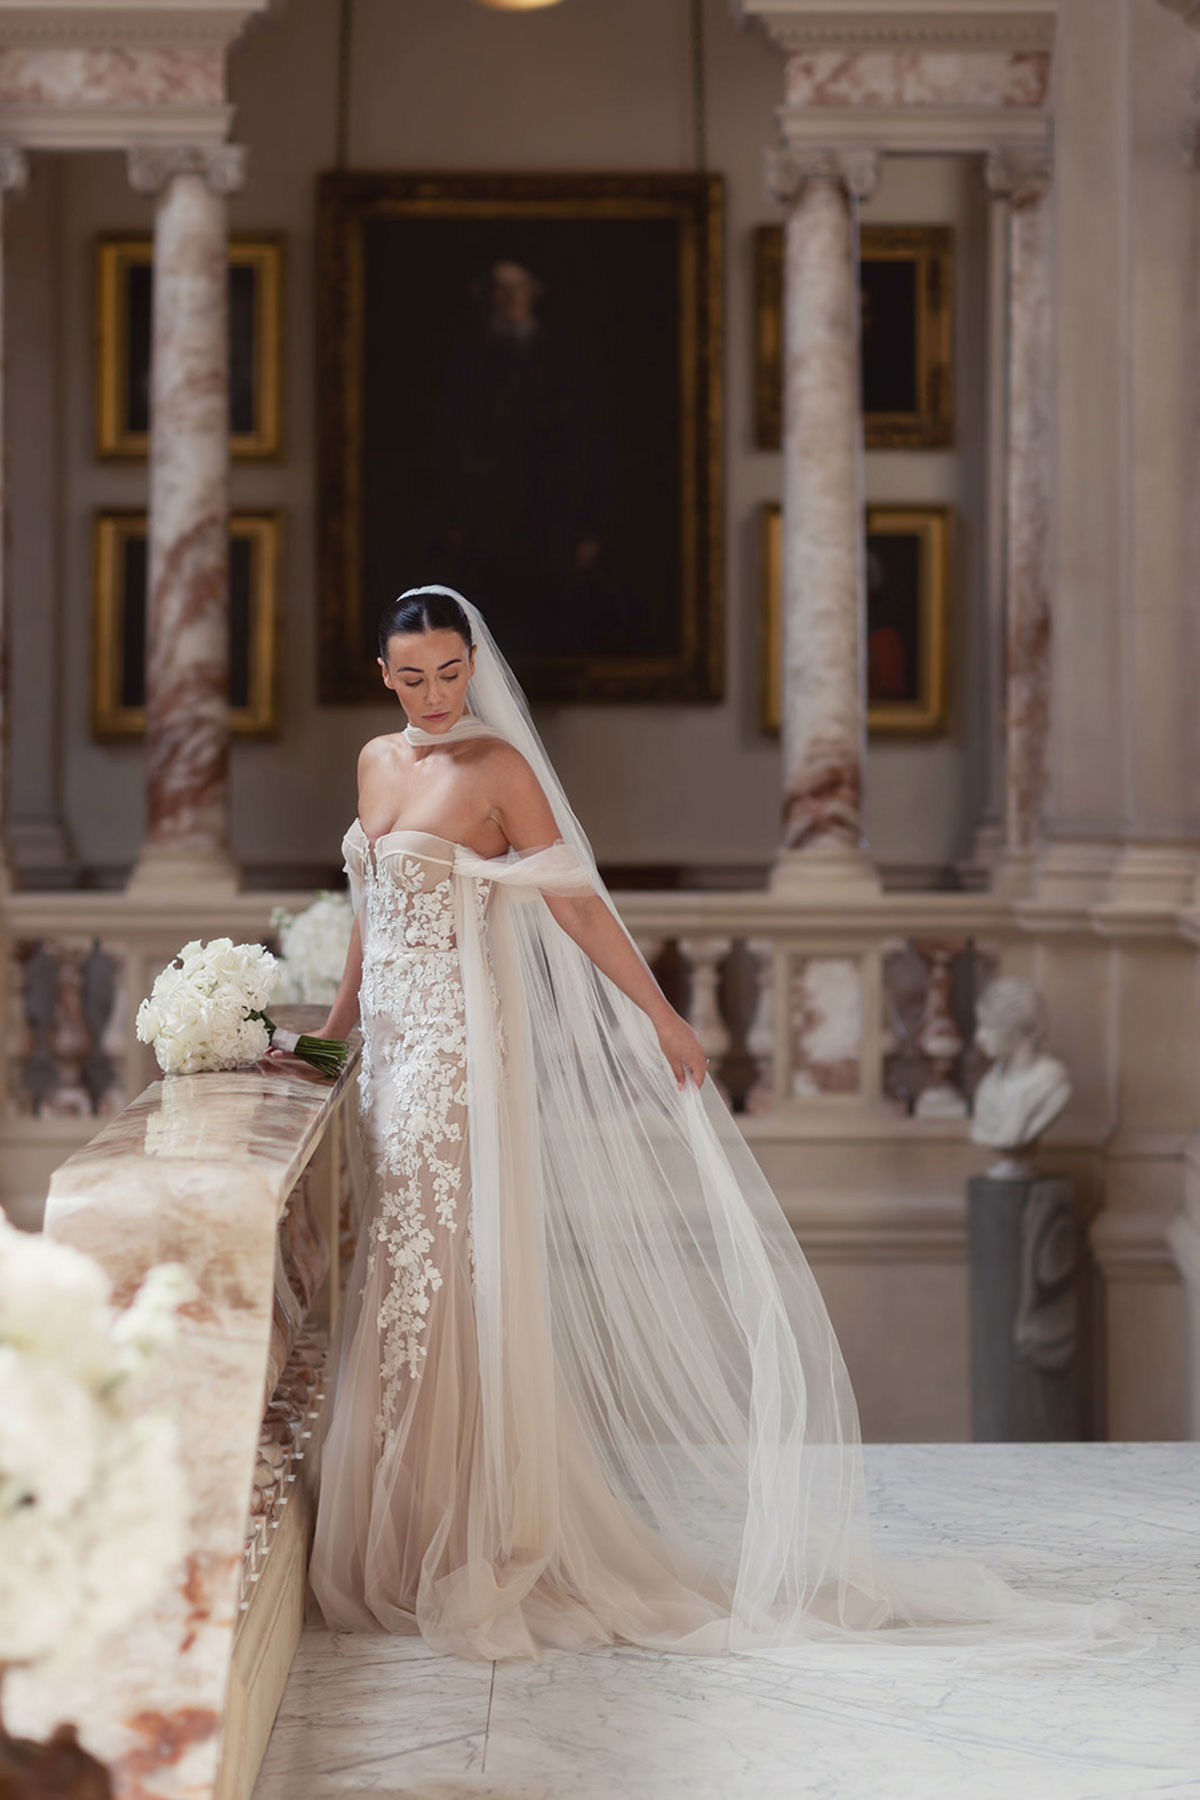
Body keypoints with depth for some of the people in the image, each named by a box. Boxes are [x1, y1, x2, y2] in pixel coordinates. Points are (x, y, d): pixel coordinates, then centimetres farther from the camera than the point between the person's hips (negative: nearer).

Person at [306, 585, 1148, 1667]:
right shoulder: (378, 762, 13)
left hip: (459, 1049, -7)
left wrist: (658, 1013, -13)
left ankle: (467, 1543, -2)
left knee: (449, 1278, -8)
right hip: (391, 1049, 7)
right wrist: (335, 1023, 23)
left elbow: (575, 902, -9)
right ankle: (399, 1533, 15)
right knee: (396, 1280, 7)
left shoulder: (497, 767, -7)